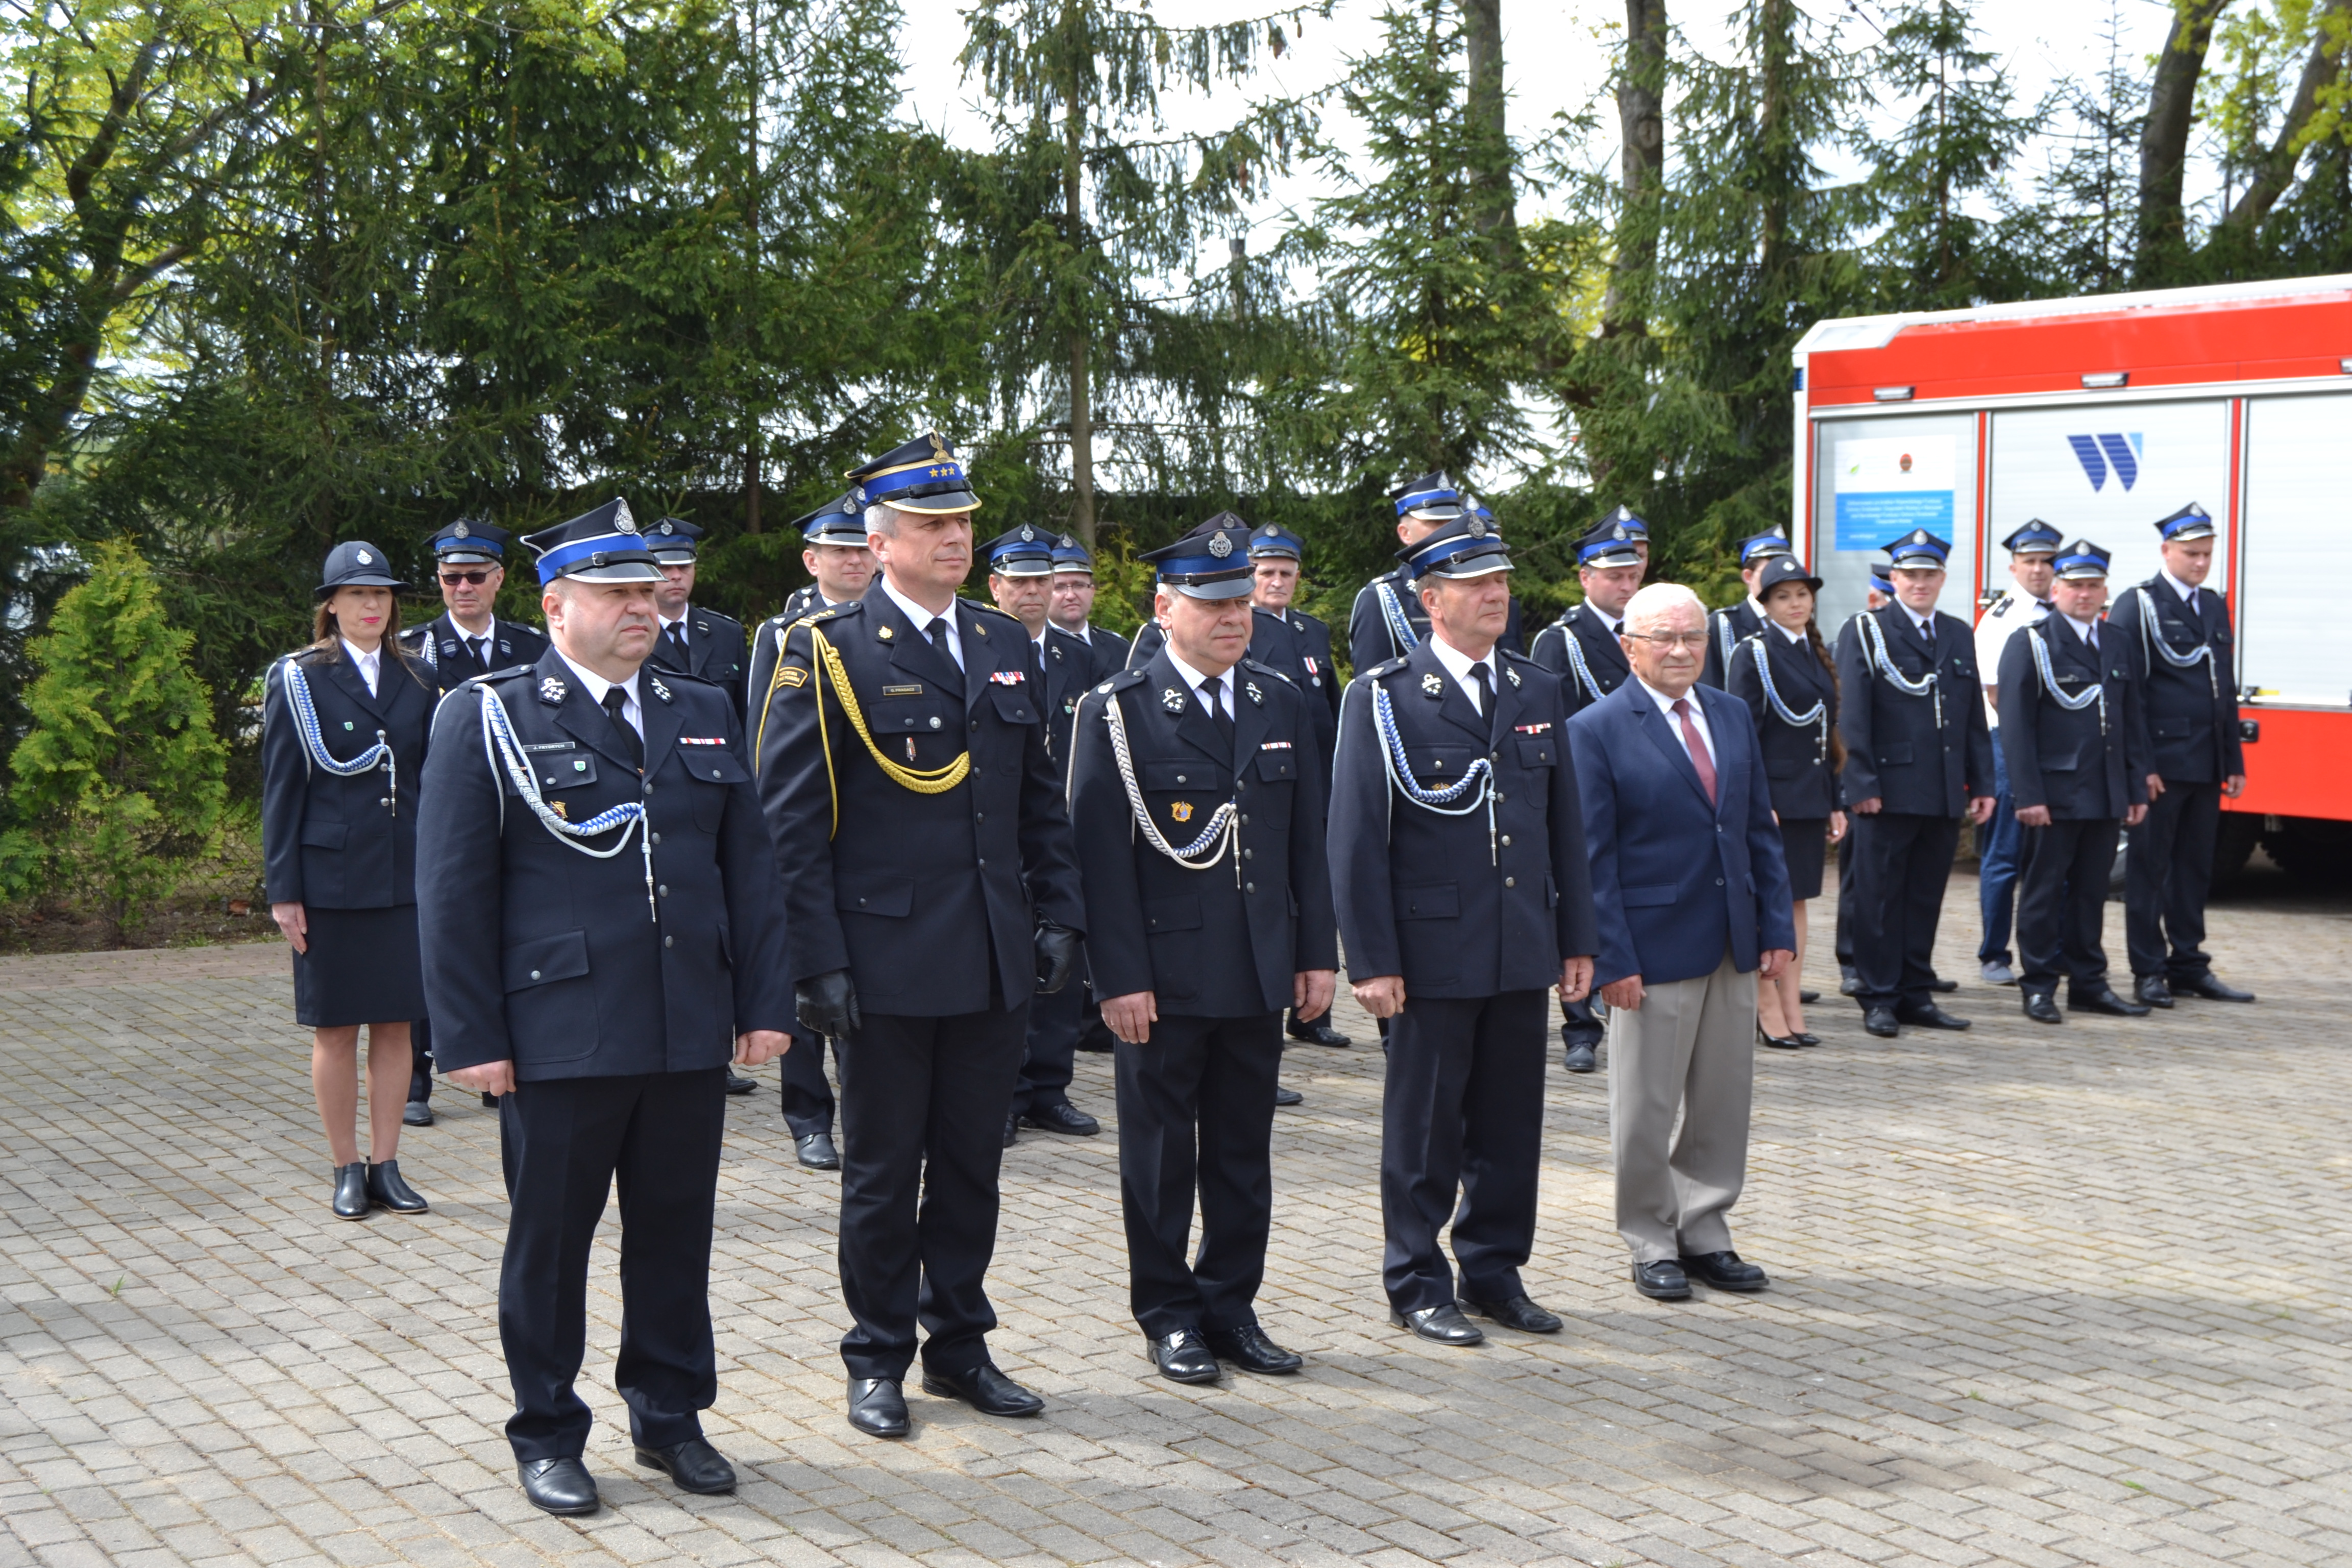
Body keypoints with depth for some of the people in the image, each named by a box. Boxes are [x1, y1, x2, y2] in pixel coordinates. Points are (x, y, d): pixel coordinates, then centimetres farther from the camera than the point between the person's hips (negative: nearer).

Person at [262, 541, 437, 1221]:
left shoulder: (416, 680, 10)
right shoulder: (297, 680, 0)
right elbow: (282, 789, -2)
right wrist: (283, 889, -6)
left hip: (405, 877, 3)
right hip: (332, 877, -3)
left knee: (396, 1025, 6)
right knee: (336, 1030, 4)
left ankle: (386, 1166, 14)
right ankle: (347, 1170, 14)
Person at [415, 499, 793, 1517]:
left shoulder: (706, 714, 12)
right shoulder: (487, 718, -1)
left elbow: (747, 867, 13)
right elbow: (453, 890, -4)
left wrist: (764, 1002, 6)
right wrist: (472, 1038, -9)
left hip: (691, 1038, 4)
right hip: (558, 1039, -4)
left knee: (676, 1232, 11)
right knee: (549, 1239, 7)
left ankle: (671, 1417, 27)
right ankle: (546, 1436, 21)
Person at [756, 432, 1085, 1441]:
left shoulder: (1006, 647, 10)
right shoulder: (829, 656, -7)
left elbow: (1040, 799, 15)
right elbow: (790, 824, -9)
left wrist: (1058, 914, 6)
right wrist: (819, 962, -13)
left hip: (997, 964, 5)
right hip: (888, 965, -5)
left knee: (972, 1163, 14)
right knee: (883, 1173, 7)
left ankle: (958, 1347, 27)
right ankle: (878, 1361, 21)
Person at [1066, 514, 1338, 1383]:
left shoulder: (1284, 705, 9)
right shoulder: (1117, 711, -7)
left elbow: (1307, 842, 12)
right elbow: (1101, 856, -10)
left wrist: (1318, 953, 8)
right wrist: (1120, 976, -14)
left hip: (1259, 976, 5)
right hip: (1164, 979, -4)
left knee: (1245, 1152, 12)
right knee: (1162, 1152, 7)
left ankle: (1232, 1306, 24)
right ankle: (1169, 1314, 19)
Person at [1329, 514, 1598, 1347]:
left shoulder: (1539, 691, 10)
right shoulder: (1382, 697, -6)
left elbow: (1564, 824, 14)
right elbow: (1357, 838, -8)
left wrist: (1576, 938, 10)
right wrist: (1372, 961, -12)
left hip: (1524, 951, 5)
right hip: (1433, 952, -5)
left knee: (1511, 1122, 12)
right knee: (1424, 1128, 5)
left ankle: (1494, 1271, 26)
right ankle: (1419, 1285, 18)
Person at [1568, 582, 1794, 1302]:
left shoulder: (1733, 715, 10)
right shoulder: (1597, 730, -8)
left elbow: (1760, 830, 12)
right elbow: (1594, 857, -10)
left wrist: (1777, 927, 5)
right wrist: (1612, 959, -14)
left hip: (1733, 946, 6)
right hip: (1655, 950, -6)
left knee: (1723, 1102, 12)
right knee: (1648, 1108, 5)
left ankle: (1705, 1234, 25)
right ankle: (1651, 1245, 19)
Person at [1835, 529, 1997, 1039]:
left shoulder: (1959, 635, 16)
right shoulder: (1865, 632, -1)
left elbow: (1974, 715, 18)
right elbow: (1852, 716, -6)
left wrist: (1982, 783, 12)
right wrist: (1862, 785, -13)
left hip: (1945, 797, 5)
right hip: (1889, 793, -5)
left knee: (1926, 897, 10)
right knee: (1880, 897, 1)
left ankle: (1916, 993, 18)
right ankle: (1878, 998, 7)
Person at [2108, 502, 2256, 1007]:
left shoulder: (2215, 607, 16)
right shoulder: (2137, 606, -5)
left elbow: (2226, 689, 19)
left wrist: (2234, 762, 15)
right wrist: (2140, 766, -16)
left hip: (2205, 766, 7)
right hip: (2161, 764, -6)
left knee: (2194, 868, 11)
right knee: (2149, 867, 0)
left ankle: (2188, 965, 19)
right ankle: (2148, 972, 6)